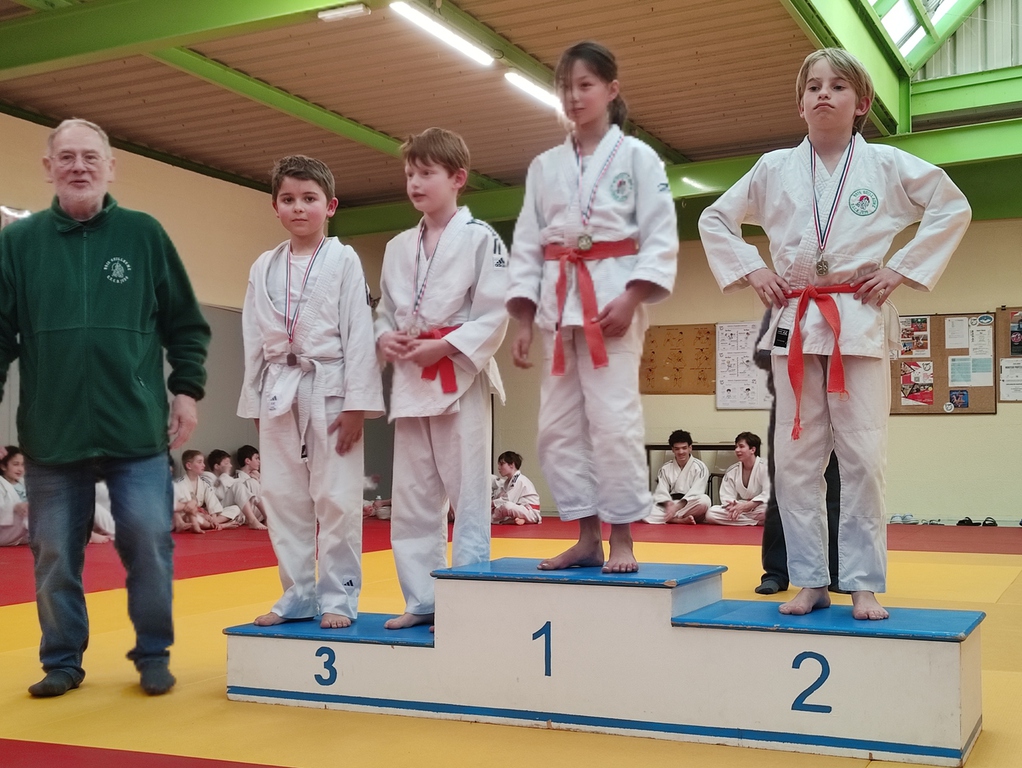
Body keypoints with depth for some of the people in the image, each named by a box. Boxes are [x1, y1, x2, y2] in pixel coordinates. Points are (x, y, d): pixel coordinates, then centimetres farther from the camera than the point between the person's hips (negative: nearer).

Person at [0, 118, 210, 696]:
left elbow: (187, 324, 8)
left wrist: (188, 389, 1)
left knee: (149, 544, 0)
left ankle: (154, 655, 18)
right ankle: (63, 660, 25)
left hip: (138, 430, -1)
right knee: (55, 555, 9)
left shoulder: (144, 235, 4)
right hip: (51, 432, 1)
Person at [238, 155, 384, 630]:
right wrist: (255, 405, 9)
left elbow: (359, 335, -7)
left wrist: (357, 404, -11)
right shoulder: (264, 268, 9)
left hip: (330, 390, -4)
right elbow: (253, 341, 11)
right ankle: (298, 594, 21)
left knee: (336, 498, -1)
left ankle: (338, 597, 11)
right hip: (279, 392, 4)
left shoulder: (344, 260, -2)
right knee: (283, 498, 8)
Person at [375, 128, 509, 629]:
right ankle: (421, 600, 19)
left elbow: (494, 314, -10)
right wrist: (386, 338, -2)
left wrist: (445, 346, -17)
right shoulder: (398, 247, 13)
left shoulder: (480, 238, -5)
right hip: (410, 379, 6)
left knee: (467, 493, -3)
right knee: (411, 495, 9)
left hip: (460, 376, -6)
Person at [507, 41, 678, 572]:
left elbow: (661, 236, -4)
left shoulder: (636, 156, 2)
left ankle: (621, 537, 1)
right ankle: (587, 538, 13)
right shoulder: (544, 166, 14)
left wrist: (631, 298, -16)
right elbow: (526, 244, 12)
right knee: (558, 425, 3)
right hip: (558, 302, 5)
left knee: (613, 419, -11)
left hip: (614, 297, -5)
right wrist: (523, 320, 5)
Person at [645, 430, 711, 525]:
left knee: (705, 500, -35)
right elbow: (661, 492, 0)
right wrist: (669, 505, -23)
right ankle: (682, 519, -28)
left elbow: (695, 493, -10)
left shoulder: (699, 467, 0)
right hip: (668, 506, 2)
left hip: (690, 507, -1)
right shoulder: (665, 468, 10)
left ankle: (670, 518, -23)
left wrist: (677, 507, -22)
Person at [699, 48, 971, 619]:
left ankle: (864, 585, 7)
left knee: (864, 458, -3)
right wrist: (749, 271, 5)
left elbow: (954, 209, 8)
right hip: (795, 323, 2)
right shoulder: (774, 169, 8)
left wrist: (903, 270, 0)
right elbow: (715, 219, 17)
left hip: (859, 324, -2)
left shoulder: (886, 165, 3)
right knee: (797, 460, 2)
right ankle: (809, 582, 12)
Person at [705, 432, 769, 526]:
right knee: (710, 513, -22)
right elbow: (727, 497, 4)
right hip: (739, 507, 6)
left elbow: (768, 494, -15)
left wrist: (744, 506, -24)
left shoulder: (765, 466, -7)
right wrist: (733, 506, -23)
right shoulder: (732, 471, 7)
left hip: (759, 508, -6)